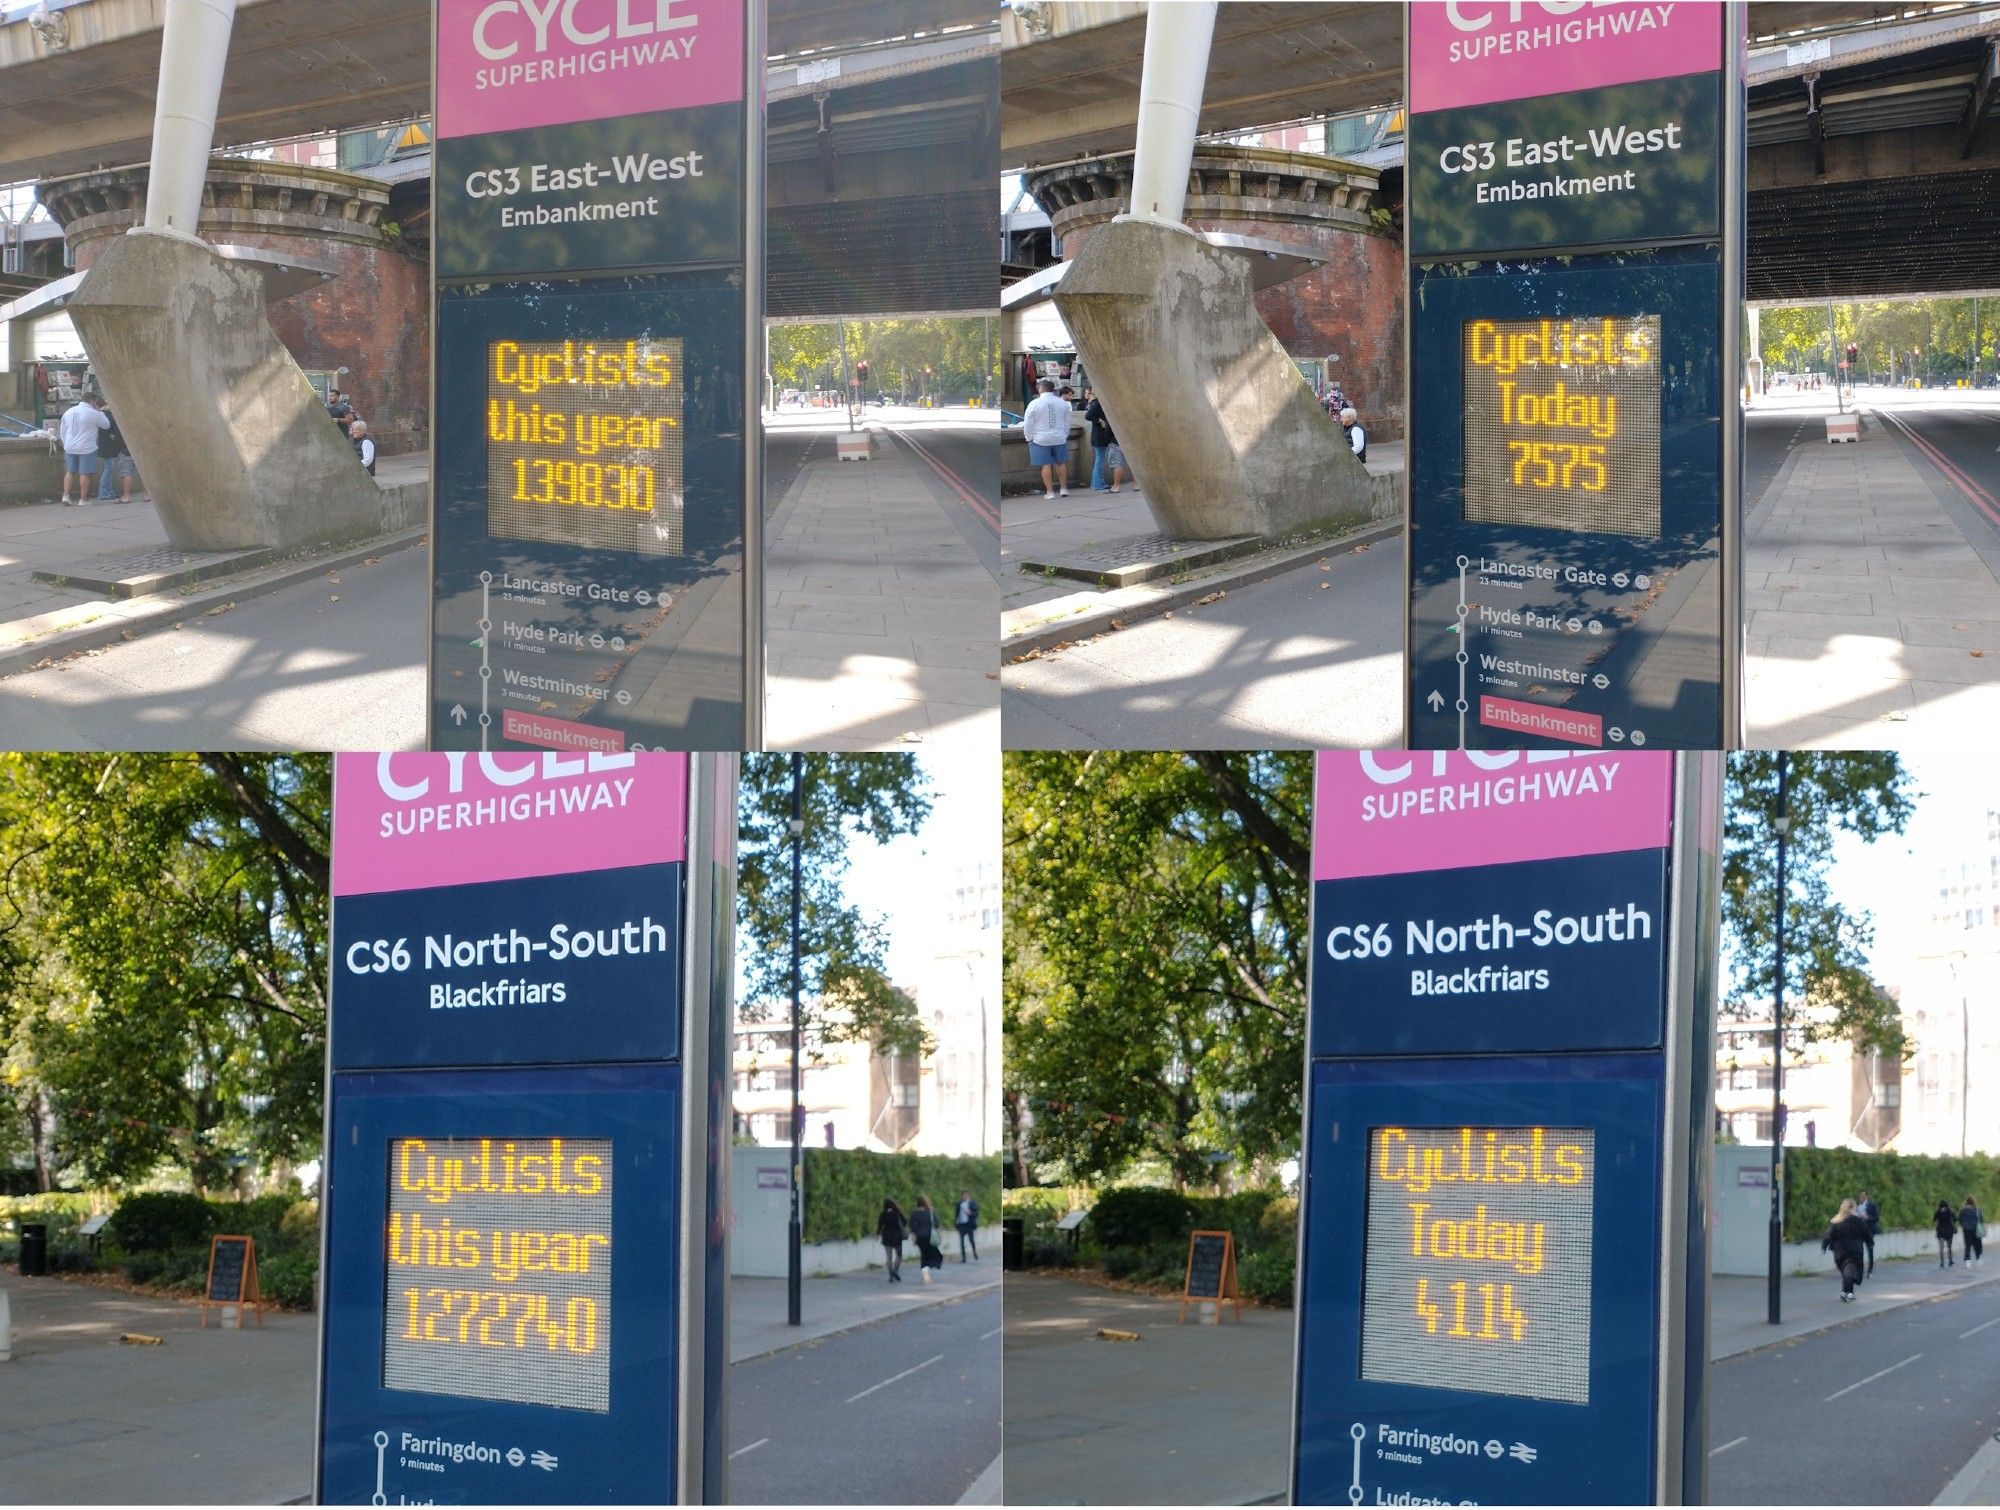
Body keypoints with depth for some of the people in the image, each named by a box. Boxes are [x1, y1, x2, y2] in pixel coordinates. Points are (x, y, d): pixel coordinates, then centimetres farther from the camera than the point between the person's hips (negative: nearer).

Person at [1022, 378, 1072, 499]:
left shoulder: (1034, 404, -10)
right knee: (1060, 463, 15)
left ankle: (1050, 491, 0)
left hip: (1041, 440, -3)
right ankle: (1064, 488, 21)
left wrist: (1029, 438, 6)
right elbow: (1067, 422, 11)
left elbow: (1028, 424, -6)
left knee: (1046, 465, 0)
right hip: (1059, 438, 3)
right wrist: (1065, 435, 23)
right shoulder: (1062, 403, 1)